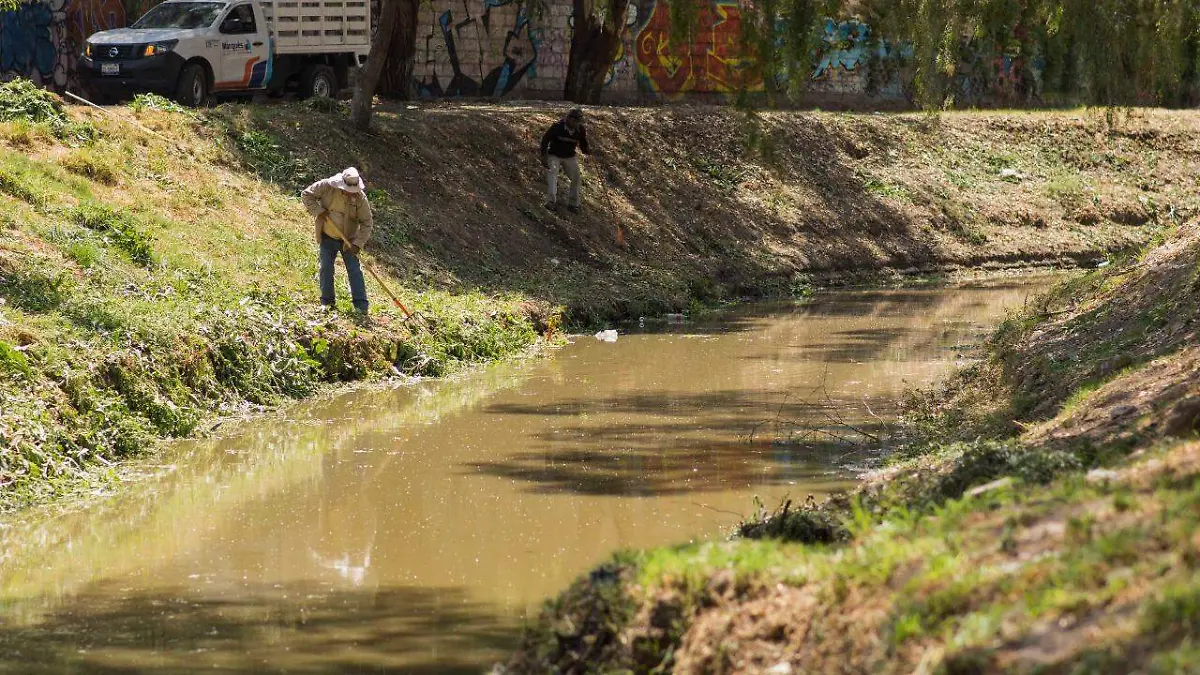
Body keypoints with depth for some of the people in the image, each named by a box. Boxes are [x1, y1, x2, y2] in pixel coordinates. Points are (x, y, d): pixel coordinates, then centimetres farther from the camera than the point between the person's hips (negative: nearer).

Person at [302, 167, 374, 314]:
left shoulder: (360, 197, -17)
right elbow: (307, 195, -6)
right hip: (327, 237, 1)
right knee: (326, 268, 0)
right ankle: (327, 302, 10)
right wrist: (318, 211, -20)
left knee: (354, 270, -6)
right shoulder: (327, 186, -16)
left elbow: (366, 223, -13)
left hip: (348, 240, -1)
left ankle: (361, 305, -6)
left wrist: (358, 244, -21)